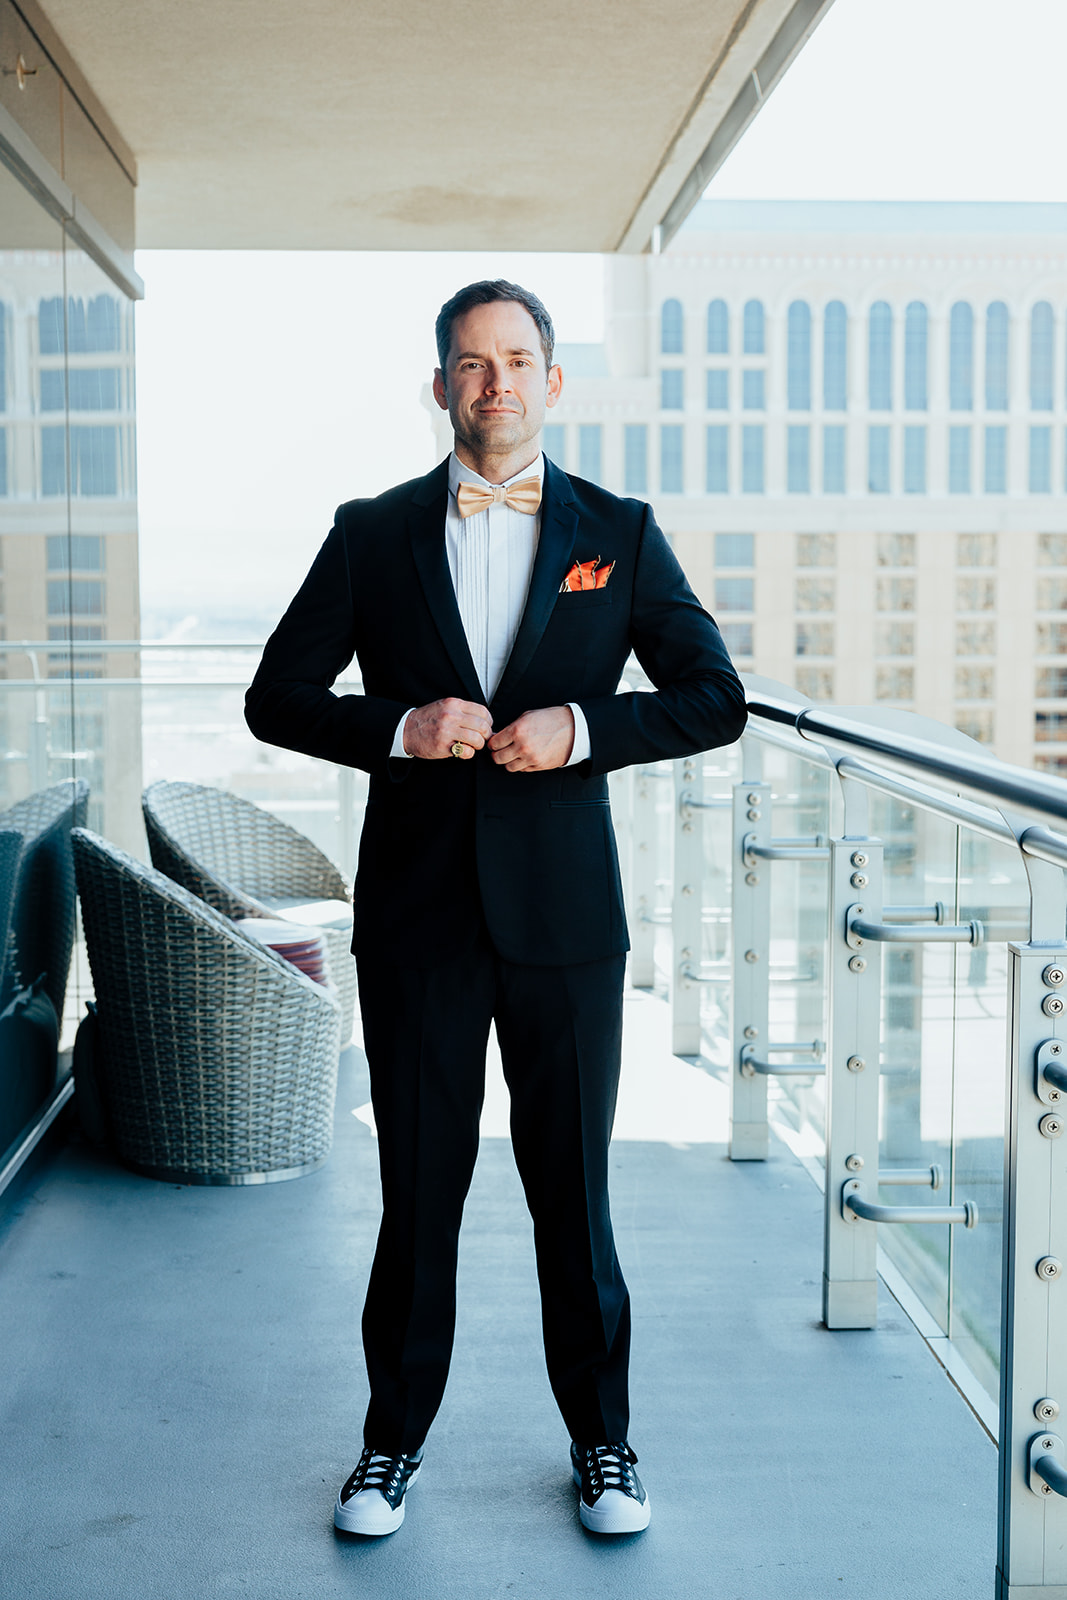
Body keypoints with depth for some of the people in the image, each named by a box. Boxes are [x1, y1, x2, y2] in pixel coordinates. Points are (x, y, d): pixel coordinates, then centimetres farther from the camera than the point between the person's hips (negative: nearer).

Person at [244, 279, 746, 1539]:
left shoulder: (618, 534, 5)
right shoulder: (372, 535, 6)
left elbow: (715, 699, 4)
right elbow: (275, 697, 6)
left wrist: (583, 727, -12)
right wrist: (397, 726, -12)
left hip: (563, 914, 0)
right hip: (417, 913, 0)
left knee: (572, 1188, 7)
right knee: (417, 1188, 8)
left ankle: (602, 1440, 24)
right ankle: (395, 1439, 24)